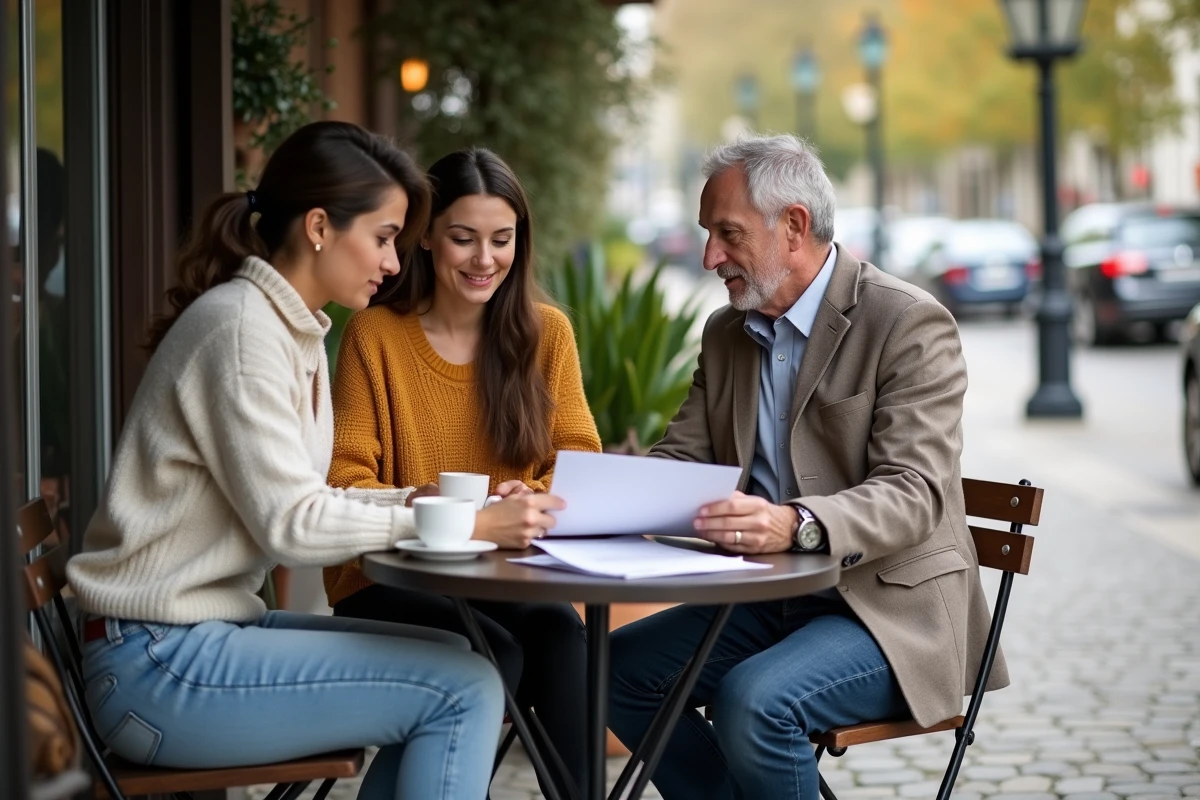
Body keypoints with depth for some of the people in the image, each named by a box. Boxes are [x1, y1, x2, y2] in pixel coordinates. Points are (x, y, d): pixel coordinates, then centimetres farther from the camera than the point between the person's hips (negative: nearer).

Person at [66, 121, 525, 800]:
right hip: (159, 665, -10)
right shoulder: (241, 326, -16)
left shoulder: (295, 332, 14)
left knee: (453, 664, 7)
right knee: (464, 690, -13)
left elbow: (296, 503, 10)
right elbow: (291, 526, -20)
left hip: (210, 633, 10)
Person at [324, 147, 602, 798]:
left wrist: (535, 501, -20)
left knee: (560, 633, -30)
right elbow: (345, 486, -7)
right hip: (391, 584, -2)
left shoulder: (546, 333, 5)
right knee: (492, 651, -32)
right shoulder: (373, 336, -4)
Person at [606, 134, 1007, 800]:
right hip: (770, 603, 8)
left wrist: (796, 525, -40)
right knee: (616, 668, -8)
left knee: (753, 698, -30)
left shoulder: (911, 323, -13)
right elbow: (680, 459, 9)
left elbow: (916, 493, -22)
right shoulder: (726, 333, 11)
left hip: (891, 608, -7)